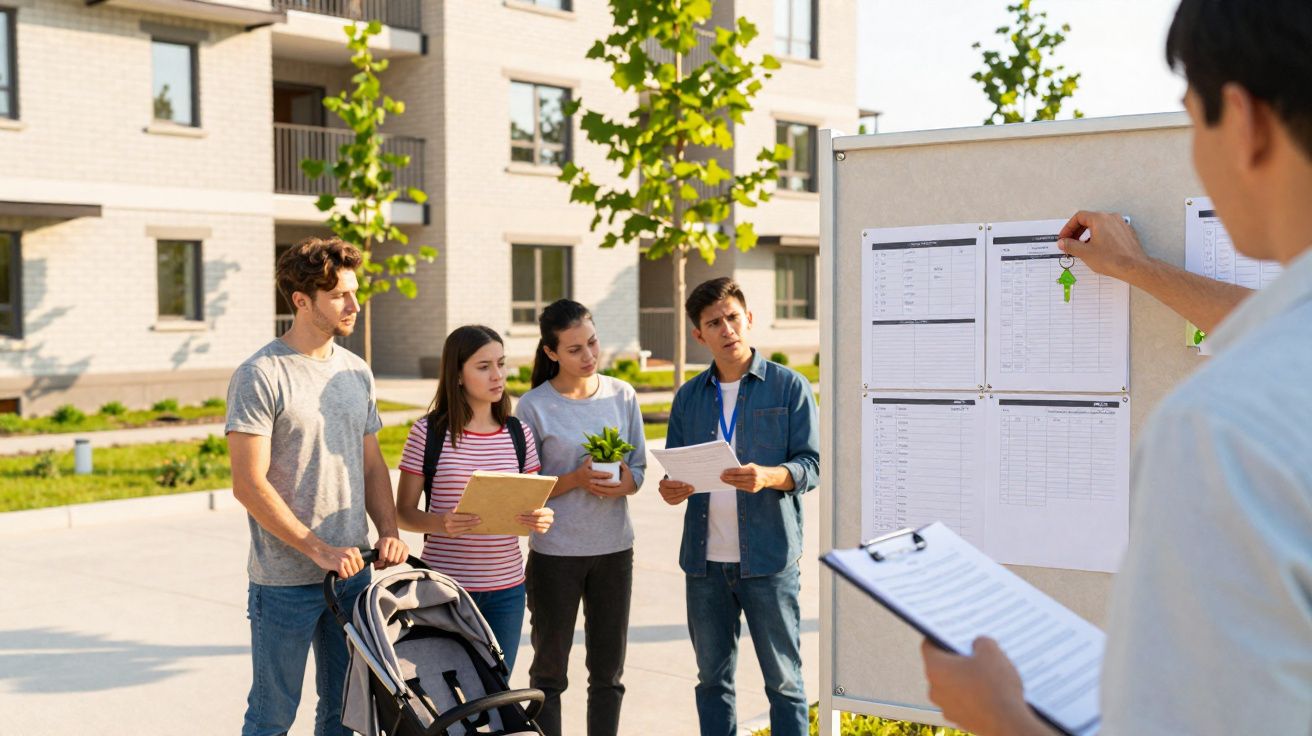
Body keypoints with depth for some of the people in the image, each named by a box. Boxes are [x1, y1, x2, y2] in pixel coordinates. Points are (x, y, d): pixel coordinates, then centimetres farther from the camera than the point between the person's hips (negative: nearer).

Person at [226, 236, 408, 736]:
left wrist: (389, 532, -1)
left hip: (353, 571, 6)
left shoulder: (357, 373, 9)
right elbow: (249, 485, -15)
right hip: (284, 580, -6)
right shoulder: (260, 376, -11)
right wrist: (319, 550, -19)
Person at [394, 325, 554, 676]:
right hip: (443, 585, -3)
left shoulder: (519, 434, 7)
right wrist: (441, 523, -22)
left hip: (506, 586, 3)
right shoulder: (428, 432, -5)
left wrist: (540, 519, -11)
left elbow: (532, 506, 12)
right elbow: (404, 511, -2)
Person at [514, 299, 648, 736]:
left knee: (608, 670, 11)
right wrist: (576, 479, -20)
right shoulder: (533, 407, -8)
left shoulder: (622, 395, 2)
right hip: (555, 552, -3)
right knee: (550, 670, 9)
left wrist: (624, 483, -16)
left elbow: (639, 468, 7)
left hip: (614, 549, 3)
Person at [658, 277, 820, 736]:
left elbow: (810, 465, -5)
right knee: (712, 679, 12)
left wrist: (767, 476, -25)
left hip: (768, 559, -4)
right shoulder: (689, 397, 11)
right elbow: (674, 468, 14)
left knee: (783, 680, 3)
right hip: (705, 561, 4)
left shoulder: (788, 387, 0)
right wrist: (672, 489, -10)